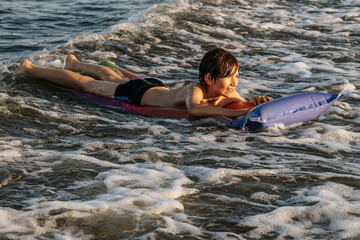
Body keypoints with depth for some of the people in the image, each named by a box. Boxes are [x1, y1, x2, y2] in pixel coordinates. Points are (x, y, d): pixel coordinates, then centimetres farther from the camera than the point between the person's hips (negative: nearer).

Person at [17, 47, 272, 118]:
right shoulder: (195, 91, -45)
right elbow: (194, 109, -65)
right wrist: (234, 113, -69)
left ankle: (76, 63, 65)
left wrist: (256, 102, -40)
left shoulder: (227, 94, -24)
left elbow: (245, 106, -16)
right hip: (136, 93, -7)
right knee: (85, 84, 13)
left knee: (113, 78, 34)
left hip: (157, 87, 7)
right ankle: (31, 69, 36)